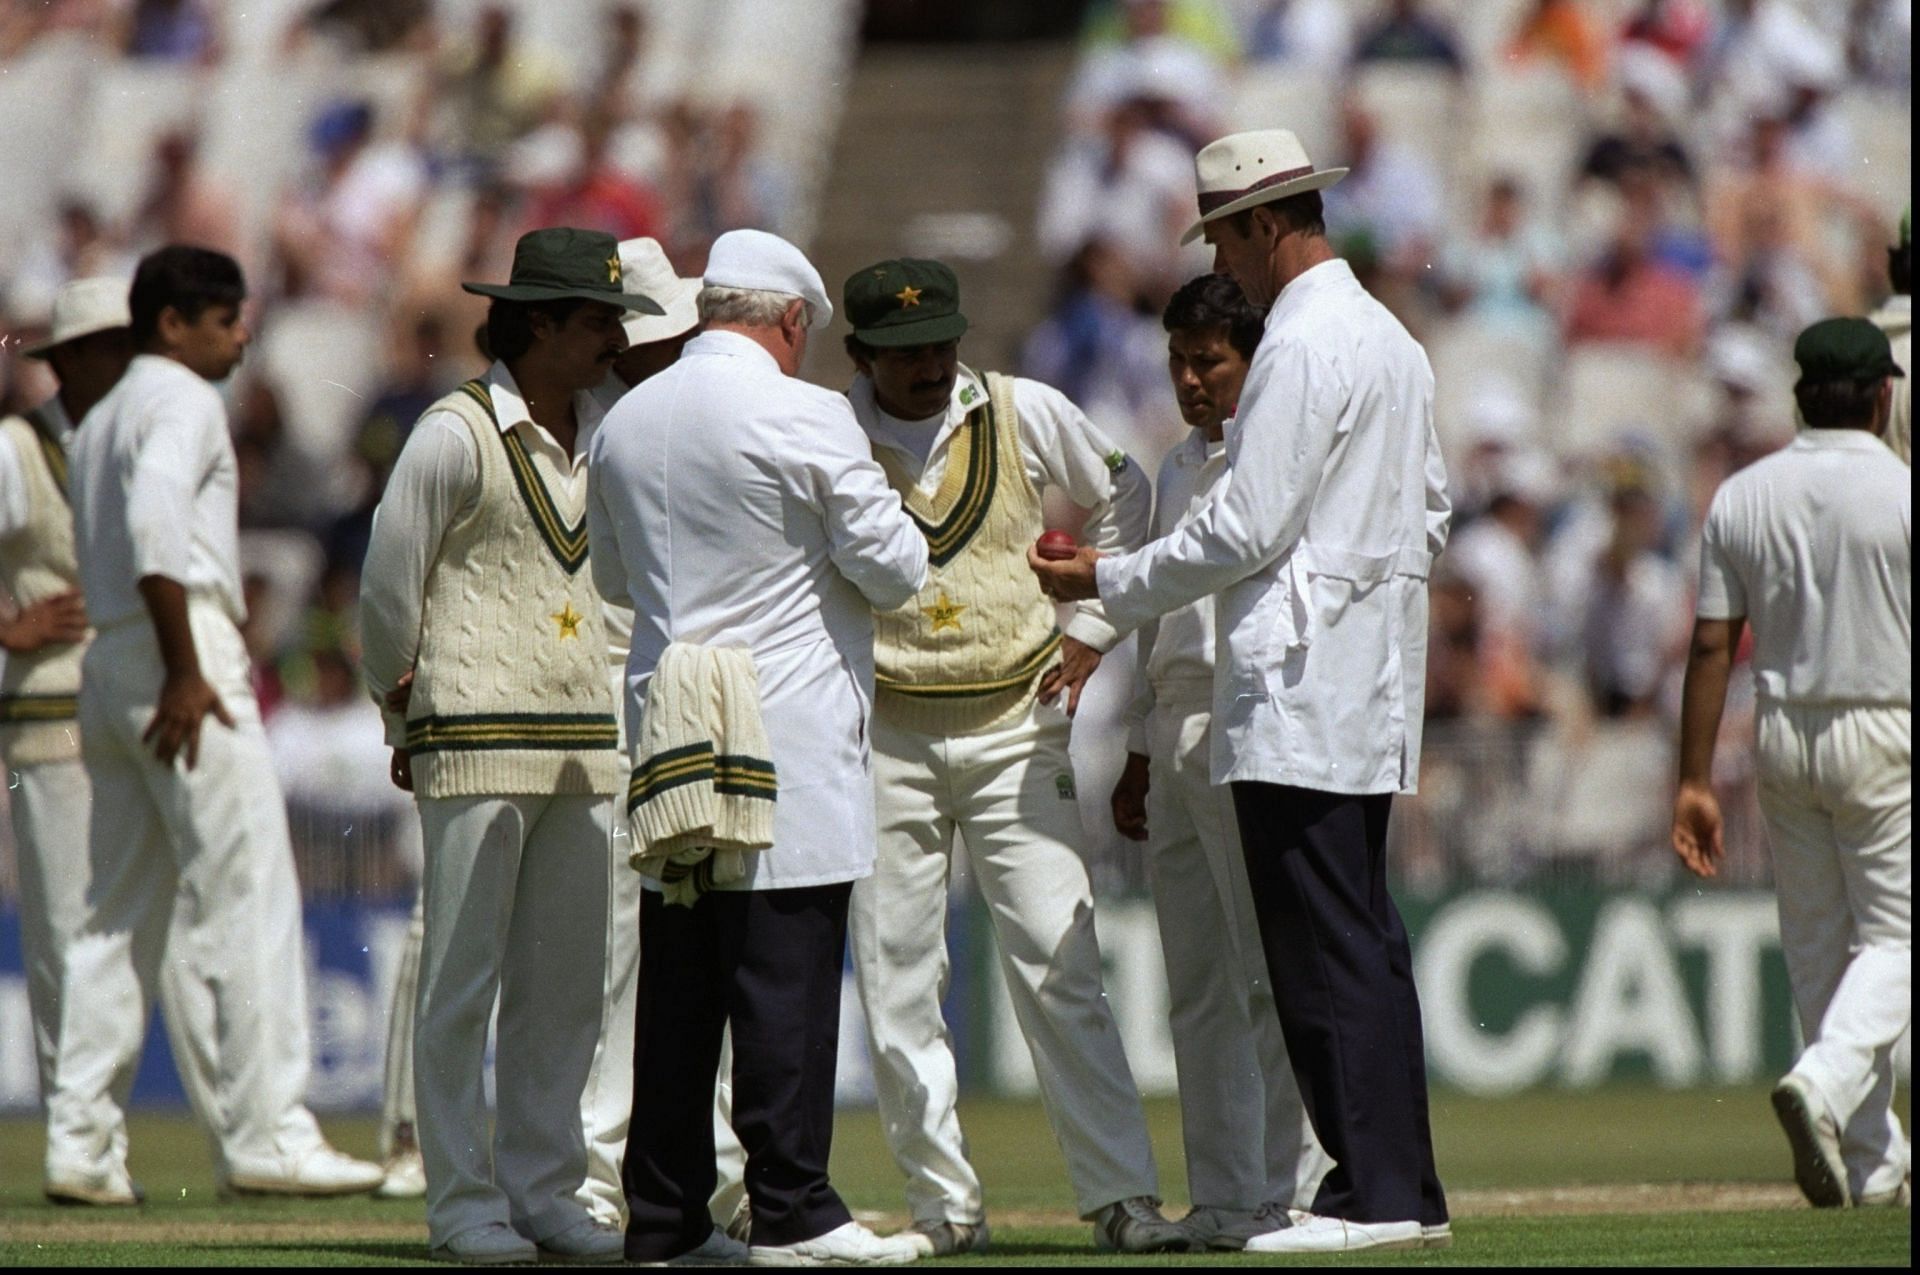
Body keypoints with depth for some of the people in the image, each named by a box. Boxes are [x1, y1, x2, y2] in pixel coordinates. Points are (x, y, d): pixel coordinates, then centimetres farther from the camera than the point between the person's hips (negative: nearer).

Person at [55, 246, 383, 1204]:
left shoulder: (98, 422, 24)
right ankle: (263, 1134, -14)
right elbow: (155, 524, -20)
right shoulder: (182, 400, -4)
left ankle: (82, 1140, 5)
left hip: (107, 659, 9)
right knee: (243, 900, -10)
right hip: (180, 647, -9)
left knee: (122, 907, 9)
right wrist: (187, 671, -22)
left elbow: (111, 553, 17)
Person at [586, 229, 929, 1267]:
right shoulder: (803, 418, -11)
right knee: (786, 977, -5)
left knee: (674, 985, 8)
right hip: (789, 732, -6)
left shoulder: (624, 423, 9)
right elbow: (892, 569, -7)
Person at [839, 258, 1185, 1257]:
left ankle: (1121, 1196, -6)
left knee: (1060, 968, -5)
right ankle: (943, 1206, 8)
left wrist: (1094, 627, 9)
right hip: (883, 735, 0)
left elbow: (1124, 496, 17)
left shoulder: (1027, 415, 0)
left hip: (1017, 724, 0)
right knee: (896, 985, 0)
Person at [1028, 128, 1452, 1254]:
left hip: (1299, 690, -10)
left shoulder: (1302, 347, -14)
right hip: (1371, 694, 10)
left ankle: (1374, 1192, -10)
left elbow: (1246, 529, -16)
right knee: (1365, 938, 11)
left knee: (1321, 947, -8)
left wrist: (1110, 582, -6)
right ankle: (1405, 1188, 11)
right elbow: (1430, 510, 21)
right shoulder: (1392, 339, 17)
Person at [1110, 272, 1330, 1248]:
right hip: (1177, 733, 8)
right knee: (1196, 984, 7)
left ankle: (1289, 1192, -8)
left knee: (1273, 974, -9)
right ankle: (1221, 1197, 10)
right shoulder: (1178, 471, 20)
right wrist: (1140, 753, 23)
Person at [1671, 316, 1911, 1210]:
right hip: (1885, 733, -4)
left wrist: (1695, 781, 2)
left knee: (1817, 944, 12)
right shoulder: (1903, 496, -10)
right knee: (1893, 935, 3)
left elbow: (1711, 645, 0)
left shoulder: (1741, 497, 1)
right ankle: (1828, 1081, -25)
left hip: (1782, 735, 4)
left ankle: (1872, 1164, 14)